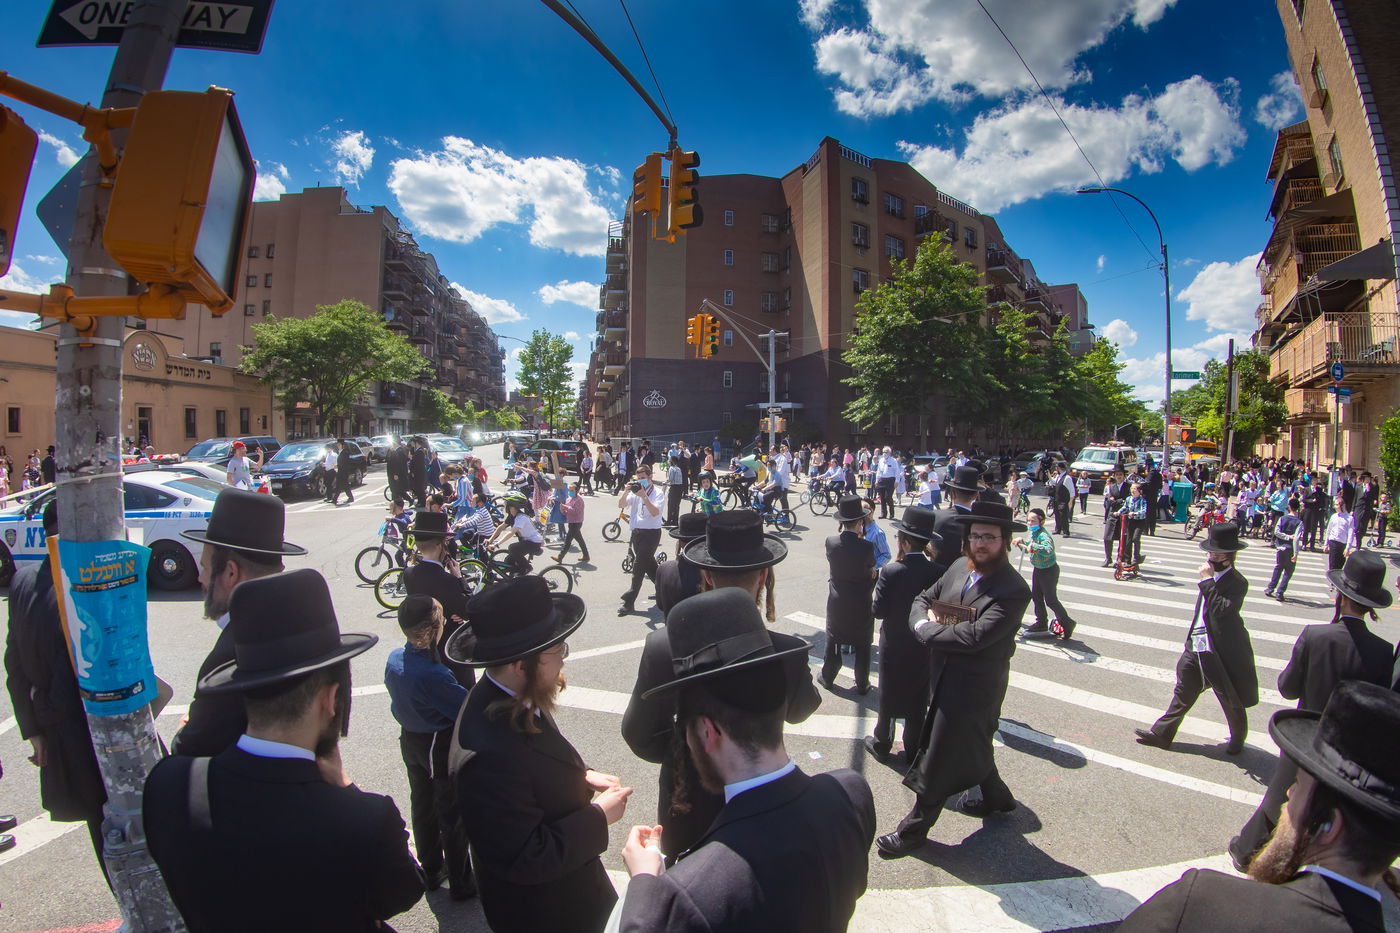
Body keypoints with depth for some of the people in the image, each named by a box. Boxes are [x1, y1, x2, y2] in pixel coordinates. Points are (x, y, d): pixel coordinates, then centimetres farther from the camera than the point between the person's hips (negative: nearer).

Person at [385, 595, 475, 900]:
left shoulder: (394, 659, -9)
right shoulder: (432, 674, -35)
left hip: (409, 740, 8)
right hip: (441, 746, -8)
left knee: (422, 806, 24)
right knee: (453, 816, 10)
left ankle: (431, 871, 42)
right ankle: (460, 883, 26)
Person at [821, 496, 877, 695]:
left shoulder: (830, 542, -15)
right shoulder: (866, 546, -22)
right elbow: (872, 565, -2)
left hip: (837, 602, 2)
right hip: (861, 604, -2)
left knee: (833, 641, 19)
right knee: (862, 645, 15)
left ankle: (828, 678, 33)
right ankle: (862, 684, 27)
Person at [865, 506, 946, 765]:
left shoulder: (890, 571, -23)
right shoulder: (939, 572, -15)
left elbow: (878, 610, -18)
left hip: (893, 646, -2)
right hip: (924, 647, 2)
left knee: (887, 697, 16)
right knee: (918, 703, 18)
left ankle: (882, 744, 31)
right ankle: (913, 751, 32)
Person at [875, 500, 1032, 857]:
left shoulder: (1013, 590, -22)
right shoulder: (959, 569, 1)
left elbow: (976, 635, -31)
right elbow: (922, 599, 8)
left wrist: (928, 632, -19)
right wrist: (924, 622, -14)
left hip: (974, 687, -7)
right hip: (944, 677, 7)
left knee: (938, 759, 4)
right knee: (974, 745, 28)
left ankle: (914, 828, 21)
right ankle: (996, 796, 53)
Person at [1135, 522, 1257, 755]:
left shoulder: (1237, 582, -18)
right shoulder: (1212, 577, 6)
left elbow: (1222, 611, -33)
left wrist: (1208, 581, -29)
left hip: (1222, 652, -7)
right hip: (1196, 648, 7)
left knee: (1231, 701, 14)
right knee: (1183, 693, 14)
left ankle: (1238, 739, 38)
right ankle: (1161, 734, 22)